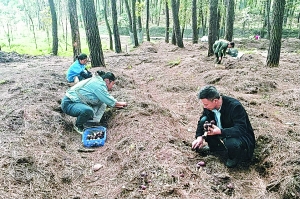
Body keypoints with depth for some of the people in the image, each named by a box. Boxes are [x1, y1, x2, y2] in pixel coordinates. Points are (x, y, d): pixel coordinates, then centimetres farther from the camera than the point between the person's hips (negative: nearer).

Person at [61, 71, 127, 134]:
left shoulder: (97, 81, 11)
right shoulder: (99, 85, -21)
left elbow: (106, 99, 21)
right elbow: (110, 101, -17)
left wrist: (117, 105, 21)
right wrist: (121, 103, 0)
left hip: (76, 101, 10)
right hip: (69, 103, -10)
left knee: (102, 105, 4)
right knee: (88, 111, -37)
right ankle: (78, 126, -6)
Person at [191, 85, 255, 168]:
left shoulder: (235, 106, -29)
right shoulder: (209, 105, -10)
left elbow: (241, 130, -35)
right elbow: (201, 120, 4)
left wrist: (220, 131, -46)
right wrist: (199, 136, -13)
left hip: (241, 136, -6)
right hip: (223, 136, 6)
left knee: (231, 144, -41)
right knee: (204, 120, -13)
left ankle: (233, 158, -3)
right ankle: (214, 147, 5)